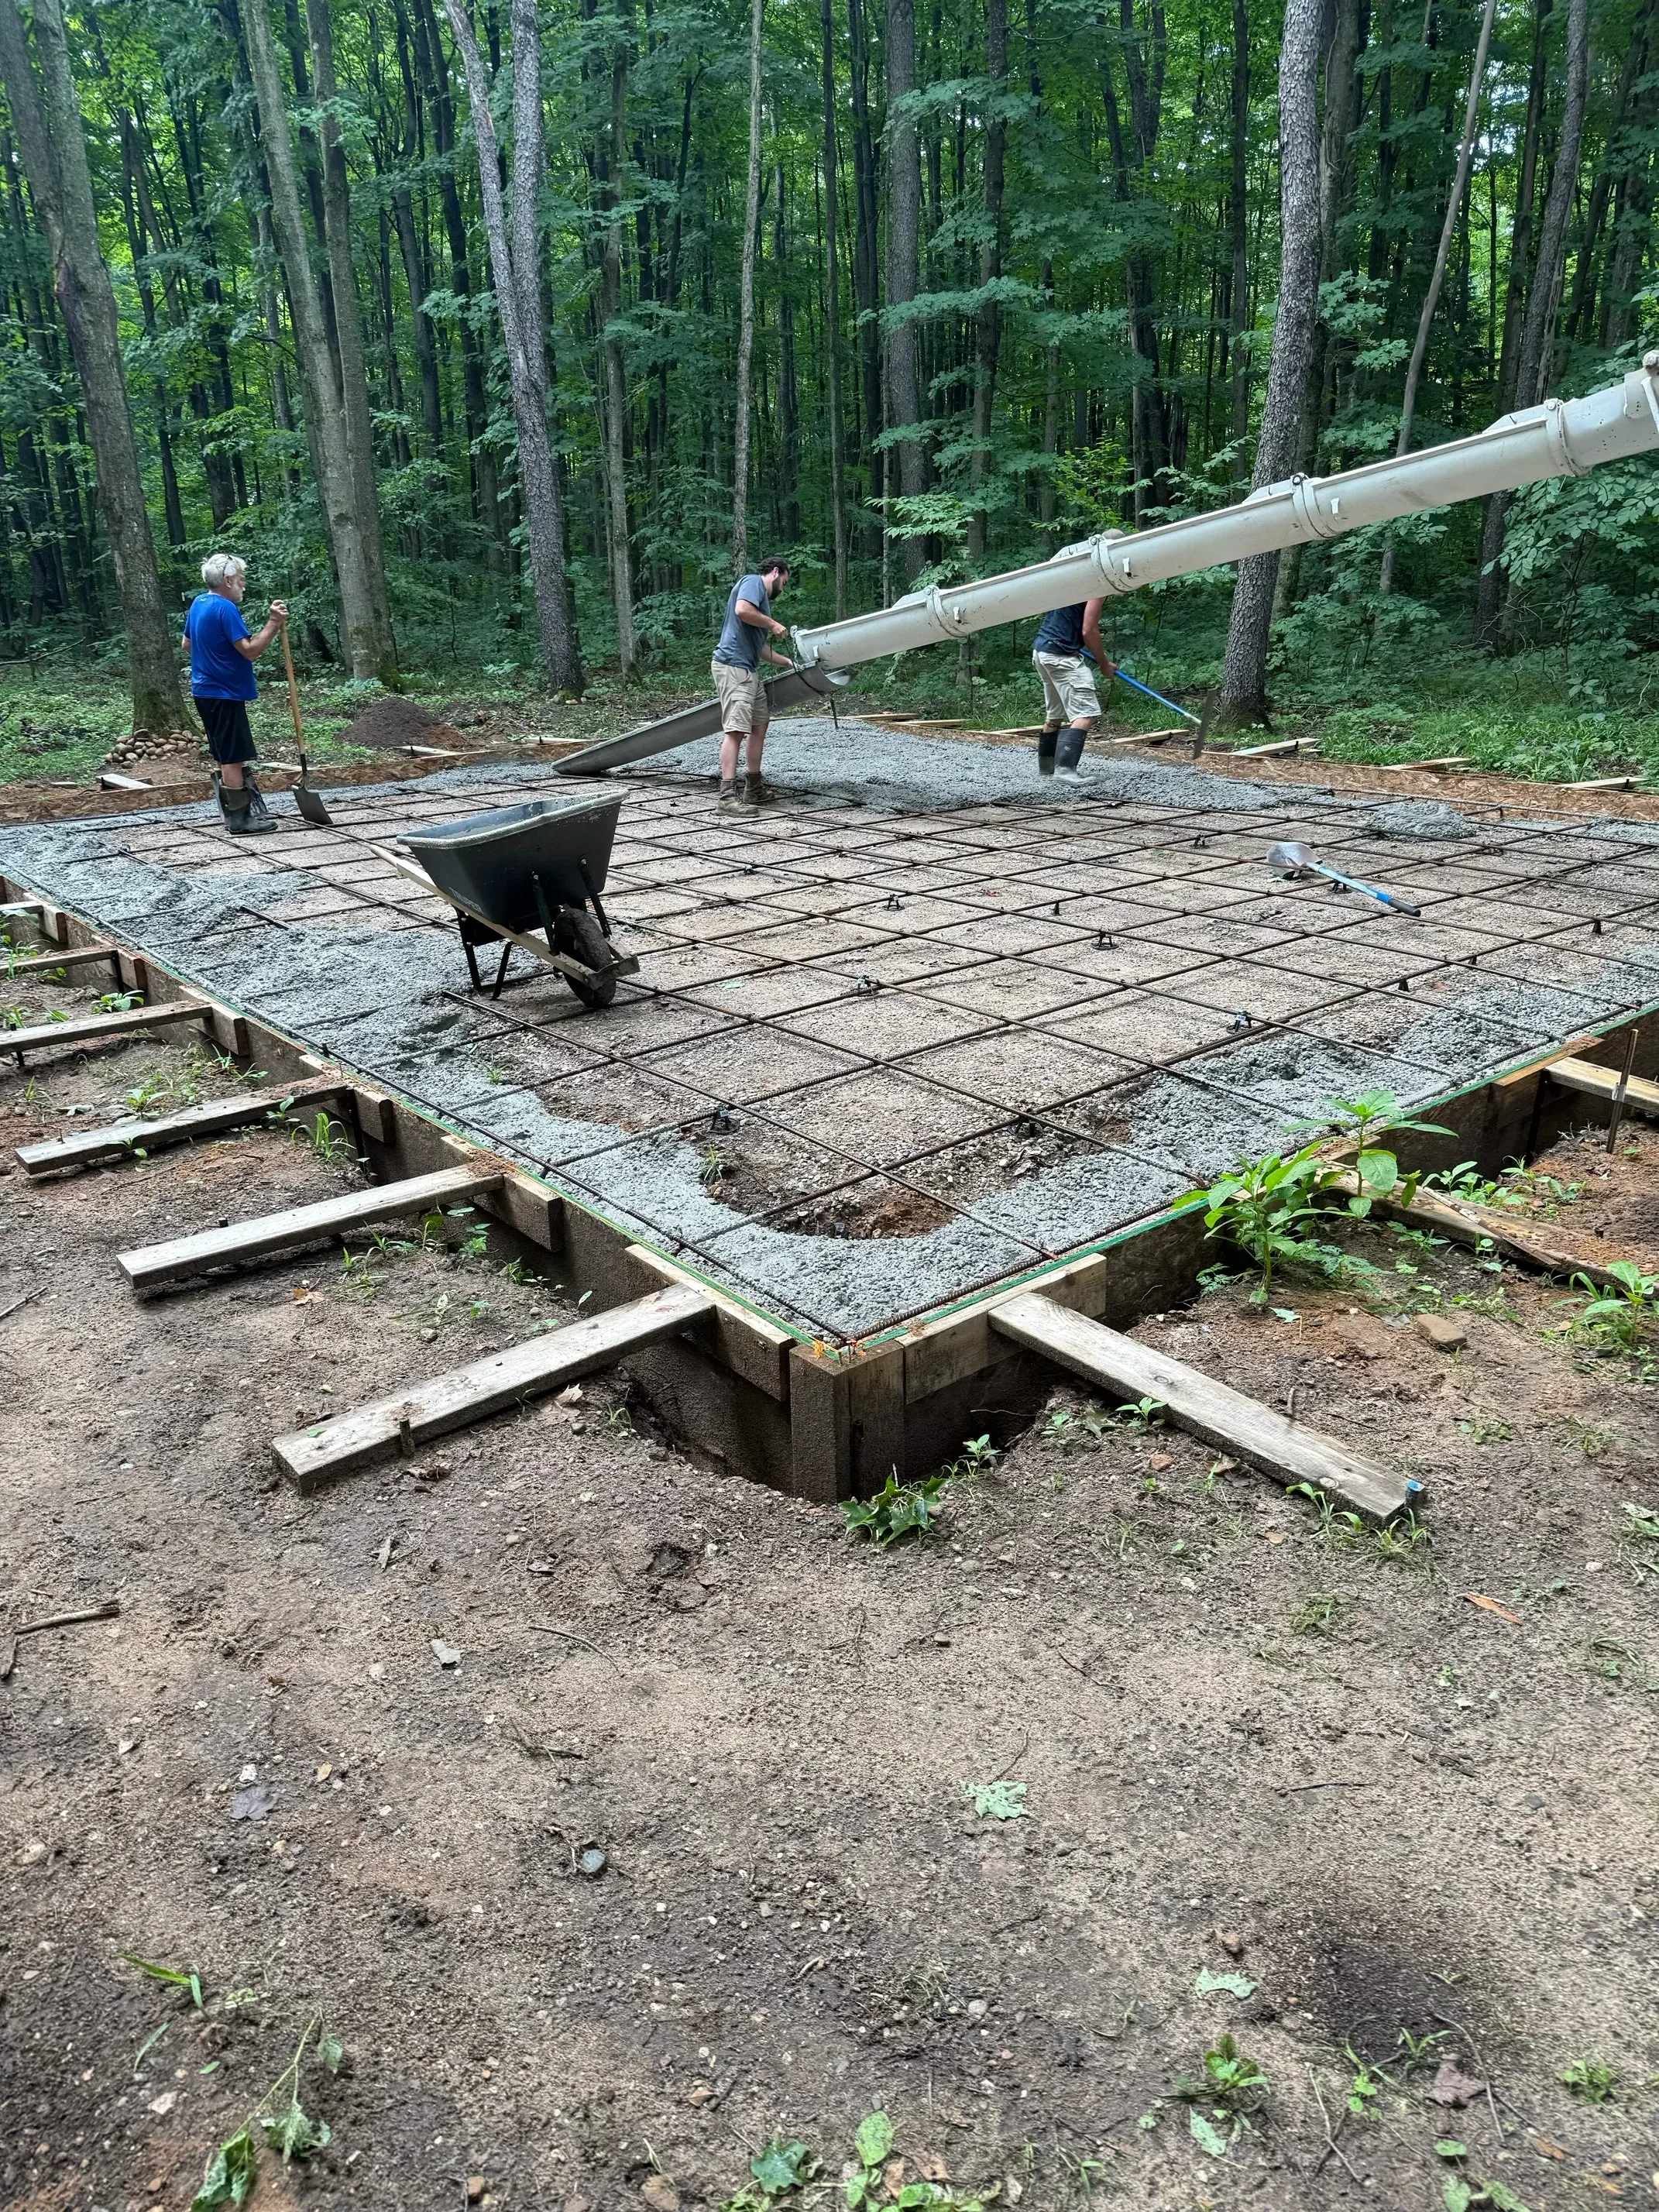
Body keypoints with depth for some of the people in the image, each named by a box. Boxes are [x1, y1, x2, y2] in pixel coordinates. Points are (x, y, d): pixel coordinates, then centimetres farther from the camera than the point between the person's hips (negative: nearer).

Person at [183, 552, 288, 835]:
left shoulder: (198, 603, 11)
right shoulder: (225, 609, -18)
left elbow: (187, 645, 22)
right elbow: (250, 651, -23)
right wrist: (273, 623, -21)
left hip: (205, 691, 10)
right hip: (225, 694, -10)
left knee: (223, 757, 15)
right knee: (234, 758, -5)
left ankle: (233, 811, 22)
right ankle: (240, 818, -1)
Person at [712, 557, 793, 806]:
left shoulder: (762, 597, 27)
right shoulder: (753, 582, -1)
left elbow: (760, 647, 31)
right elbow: (742, 610, -22)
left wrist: (788, 663, 35)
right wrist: (772, 624, -9)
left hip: (749, 670, 11)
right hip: (733, 666, -11)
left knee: (760, 723, 15)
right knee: (736, 729, -16)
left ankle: (755, 789, 22)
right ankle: (728, 796, -22)